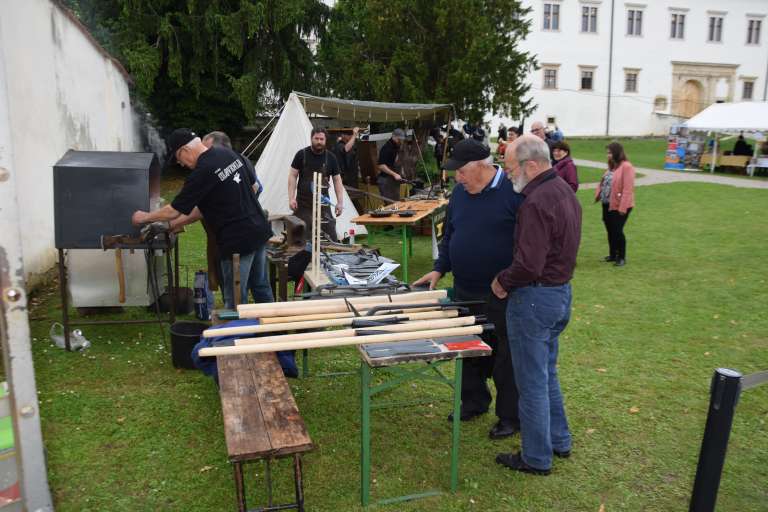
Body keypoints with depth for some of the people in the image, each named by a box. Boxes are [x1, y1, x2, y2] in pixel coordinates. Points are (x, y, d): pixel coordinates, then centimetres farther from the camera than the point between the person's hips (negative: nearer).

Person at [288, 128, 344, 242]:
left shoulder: (330, 158, 4)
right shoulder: (301, 155, -1)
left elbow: (337, 180, 7)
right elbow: (292, 176, 0)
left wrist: (340, 202, 1)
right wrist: (291, 198, -8)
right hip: (303, 204, -1)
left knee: (331, 236, -3)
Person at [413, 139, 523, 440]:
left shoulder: (514, 192, -14)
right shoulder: (460, 192, 7)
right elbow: (449, 234, 17)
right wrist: (439, 269, 8)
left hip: (501, 294, -6)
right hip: (465, 291, 6)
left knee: (505, 357, 6)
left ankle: (510, 416, 22)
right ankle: (474, 401, 36)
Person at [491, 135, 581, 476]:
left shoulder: (536, 202, -23)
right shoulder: (564, 191, 8)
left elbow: (528, 265, -29)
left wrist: (502, 282, -10)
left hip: (535, 297, -10)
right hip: (561, 291, 10)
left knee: (532, 381, 4)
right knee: (547, 373, 23)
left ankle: (536, 458, 19)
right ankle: (559, 441, 37)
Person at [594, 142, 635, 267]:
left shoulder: (626, 167, -16)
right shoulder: (612, 166, 13)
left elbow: (627, 189, -21)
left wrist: (623, 207, -24)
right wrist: (598, 195, 5)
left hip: (619, 206, -9)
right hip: (607, 205, 9)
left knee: (617, 231, -5)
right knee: (610, 231, 14)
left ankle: (621, 257, 9)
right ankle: (612, 255, 27)